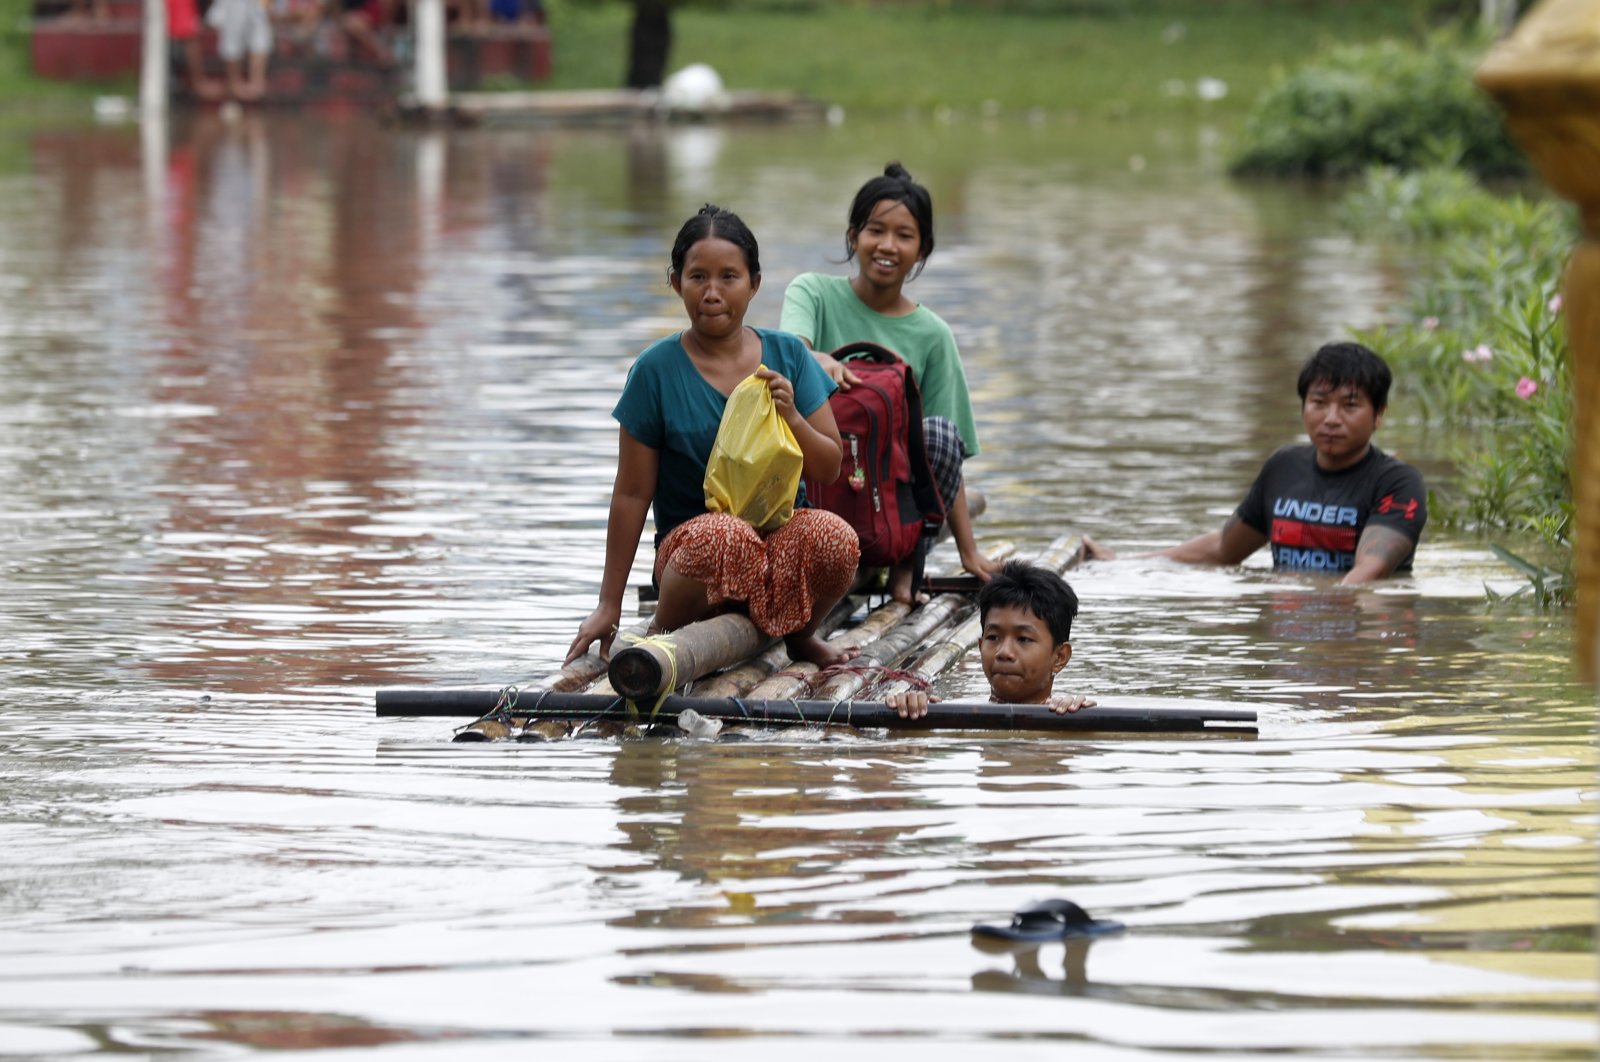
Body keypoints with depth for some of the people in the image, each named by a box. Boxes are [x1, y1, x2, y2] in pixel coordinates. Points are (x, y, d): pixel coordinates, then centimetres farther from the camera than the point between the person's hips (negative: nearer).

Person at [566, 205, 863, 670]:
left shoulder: (787, 356, 5)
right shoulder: (656, 370, -3)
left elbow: (830, 469, 8)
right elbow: (633, 493, -1)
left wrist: (791, 418, -13)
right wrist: (609, 606, -2)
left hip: (783, 532, 3)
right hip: (691, 538, -3)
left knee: (836, 539, -32)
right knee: (727, 537, -39)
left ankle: (799, 633, 1)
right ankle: (664, 629, -8)